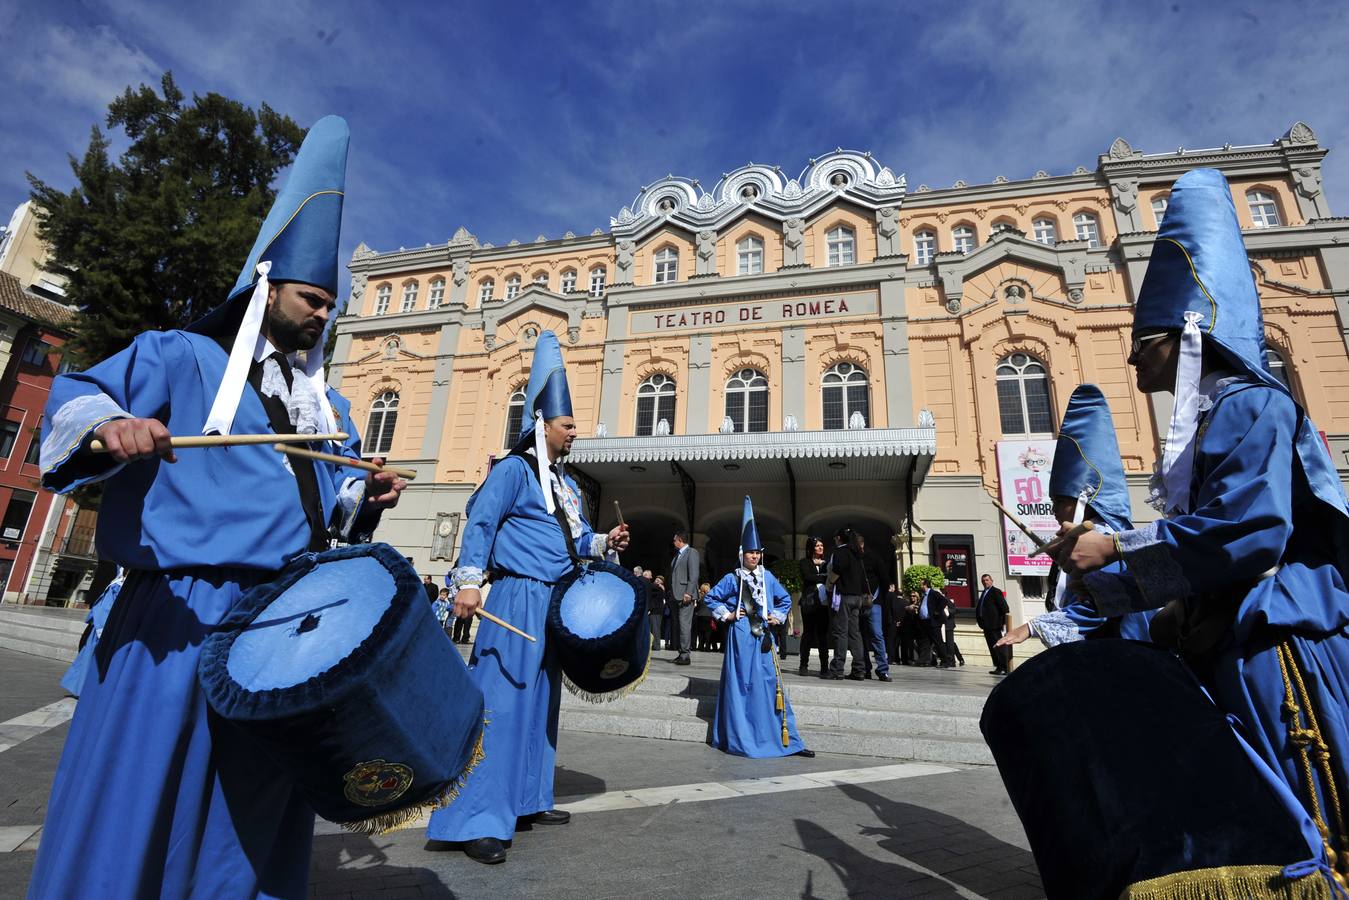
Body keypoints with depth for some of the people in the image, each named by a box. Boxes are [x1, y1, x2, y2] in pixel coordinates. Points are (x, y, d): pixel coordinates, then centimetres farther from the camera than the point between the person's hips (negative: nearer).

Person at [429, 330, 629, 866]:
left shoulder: (566, 483, 17)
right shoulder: (514, 470, -9)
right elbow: (480, 521, -17)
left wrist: (604, 543, 0)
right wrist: (469, 581, -26)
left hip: (555, 601, 9)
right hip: (518, 598, -9)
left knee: (540, 703, 15)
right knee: (500, 703, -8)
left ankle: (527, 800, 27)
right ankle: (476, 819, 1)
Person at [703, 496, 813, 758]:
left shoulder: (768, 577, 8)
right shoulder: (732, 579, -1)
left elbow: (785, 599, 20)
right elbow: (711, 598, 6)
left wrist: (778, 617, 6)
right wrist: (727, 615, -3)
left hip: (763, 636, 3)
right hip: (741, 636, -3)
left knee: (770, 683, 4)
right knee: (741, 684, 2)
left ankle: (785, 738, 10)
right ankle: (739, 739, 12)